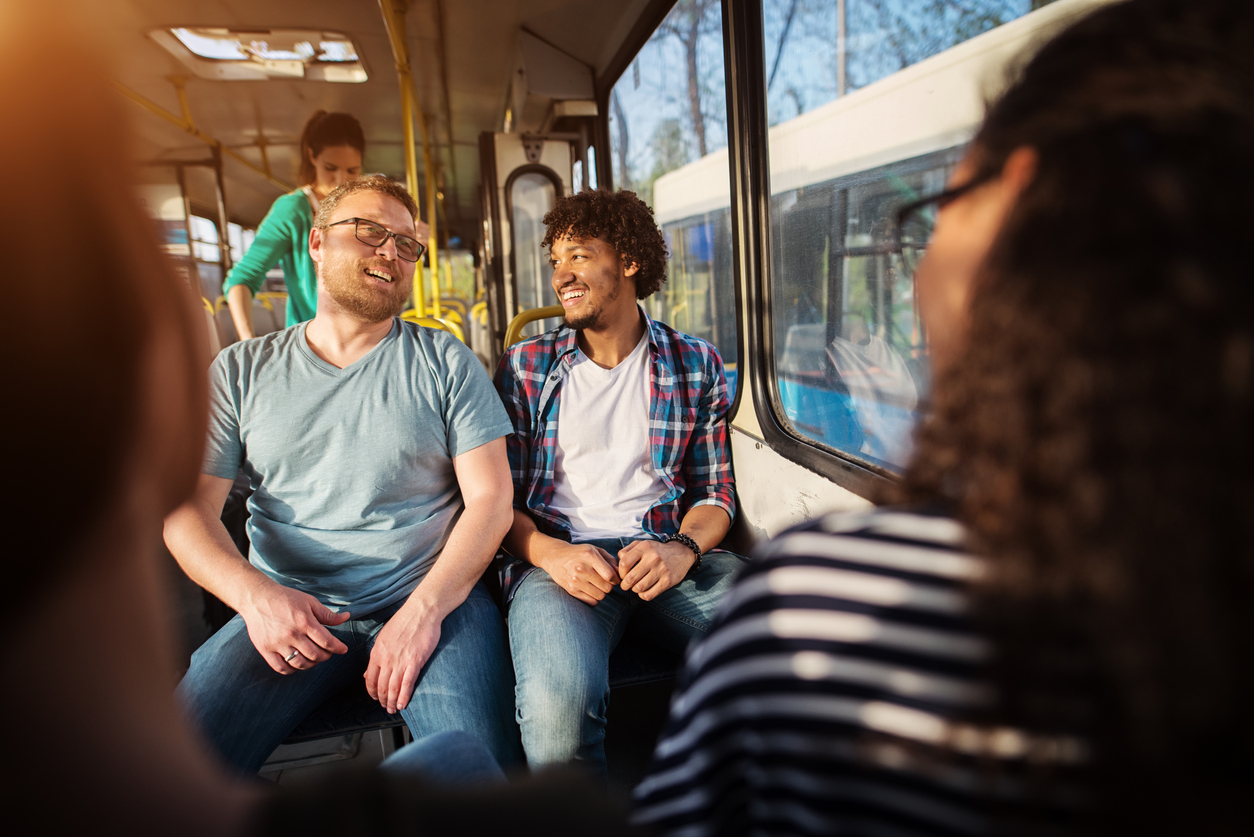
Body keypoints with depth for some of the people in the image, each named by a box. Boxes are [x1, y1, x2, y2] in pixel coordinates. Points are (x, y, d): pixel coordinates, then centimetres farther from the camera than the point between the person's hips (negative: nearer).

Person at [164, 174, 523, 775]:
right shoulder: (241, 371, 10)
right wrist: (255, 594, -15)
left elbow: (490, 498, -1)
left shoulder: (445, 362, 5)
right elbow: (188, 507, 5)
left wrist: (425, 608, -15)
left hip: (434, 597, -1)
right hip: (286, 608, 2)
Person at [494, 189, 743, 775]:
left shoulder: (697, 364, 12)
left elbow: (715, 492, 11)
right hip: (559, 556, -1)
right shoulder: (524, 368, 11)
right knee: (558, 702, -34)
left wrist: (681, 549, -11)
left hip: (669, 554, 2)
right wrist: (551, 554, -13)